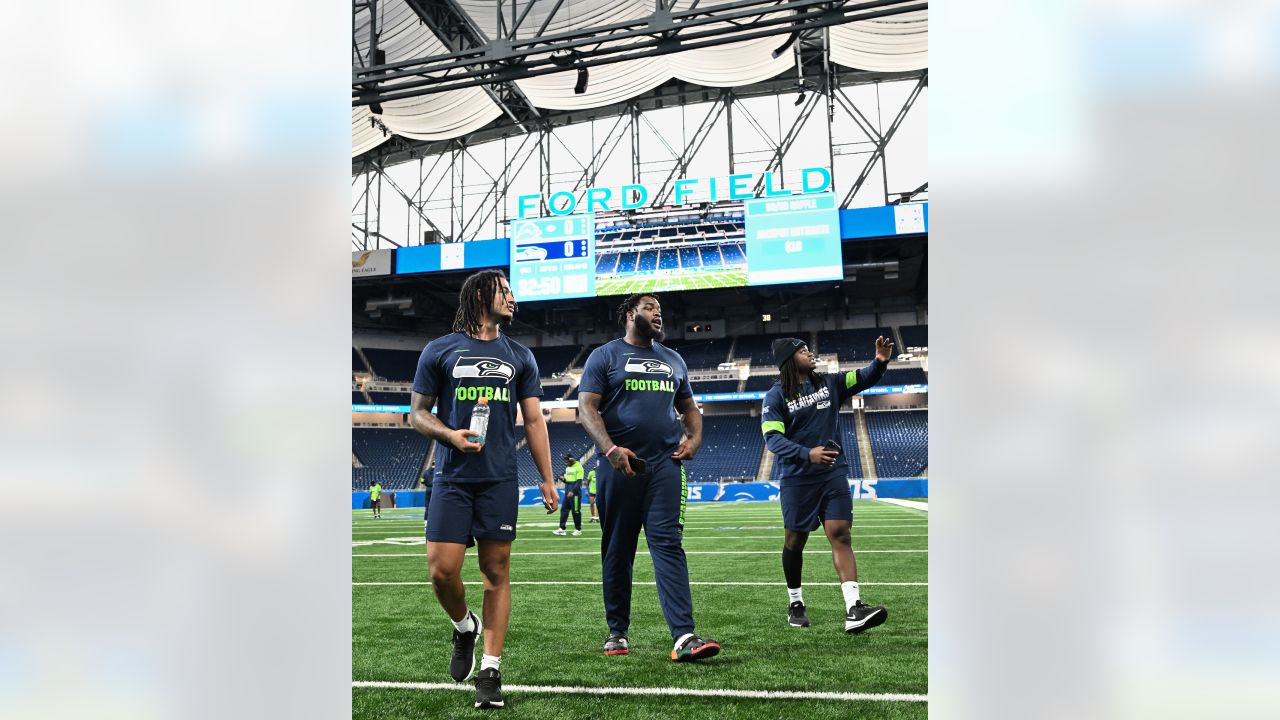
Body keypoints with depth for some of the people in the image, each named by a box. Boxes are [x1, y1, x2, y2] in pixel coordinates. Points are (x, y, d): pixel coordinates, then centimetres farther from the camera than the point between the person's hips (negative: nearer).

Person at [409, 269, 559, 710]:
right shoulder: (440, 350, 6)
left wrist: (547, 479, 5)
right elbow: (417, 412, 7)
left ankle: (490, 671, 6)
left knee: (496, 571, 0)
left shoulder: (519, 356, 13)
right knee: (441, 570, -8)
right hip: (452, 478, -1)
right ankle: (464, 627, 23)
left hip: (500, 479, 2)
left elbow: (534, 421, 12)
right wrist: (449, 434, -13)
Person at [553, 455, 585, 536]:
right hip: (567, 492, 8)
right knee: (564, 509, 4)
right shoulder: (568, 468, 15)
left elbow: (579, 482, -16)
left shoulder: (578, 467, -11)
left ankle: (578, 529, 8)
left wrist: (572, 491, -23)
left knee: (576, 511, -1)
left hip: (575, 493, -8)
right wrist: (563, 479, 1)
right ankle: (562, 529, 6)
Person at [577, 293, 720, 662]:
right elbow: (587, 408, -5)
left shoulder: (672, 359, 19)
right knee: (617, 550, 6)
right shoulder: (605, 356, 4)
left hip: (665, 464, 2)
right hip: (621, 465, -2)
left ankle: (684, 637, -18)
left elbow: (688, 407, 26)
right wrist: (610, 449, -19)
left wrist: (694, 438, 5)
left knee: (668, 545, -10)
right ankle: (617, 632, 19)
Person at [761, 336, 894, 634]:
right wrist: (807, 454, -29)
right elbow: (772, 438, -15)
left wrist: (879, 362, -15)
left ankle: (854, 610, -17)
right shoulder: (776, 396, -6)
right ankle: (795, 604, 27)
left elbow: (862, 379, 8)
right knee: (794, 541, 7)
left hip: (834, 474, 3)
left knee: (840, 536, -8)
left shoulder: (829, 384, 8)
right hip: (797, 479, -2)